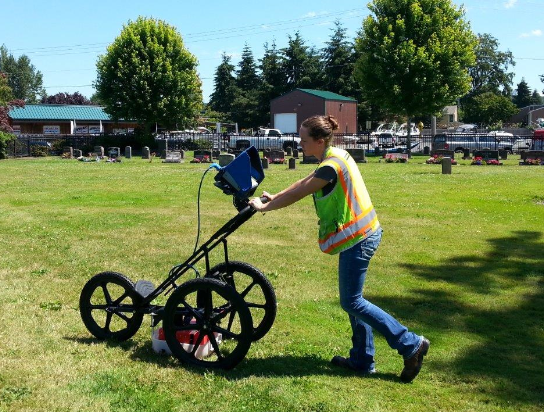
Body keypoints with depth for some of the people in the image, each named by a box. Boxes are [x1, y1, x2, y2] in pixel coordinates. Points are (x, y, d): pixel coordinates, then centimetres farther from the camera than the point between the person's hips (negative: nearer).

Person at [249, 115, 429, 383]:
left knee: (351, 302, -2)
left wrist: (264, 207, -5)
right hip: (363, 233, 10)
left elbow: (298, 194, -16)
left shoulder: (331, 166, -21)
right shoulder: (336, 157, 10)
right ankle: (362, 360, 24)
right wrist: (275, 197, 18)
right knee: (353, 299, 15)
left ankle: (411, 344, 3)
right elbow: (303, 183, 19)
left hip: (358, 238, -10)